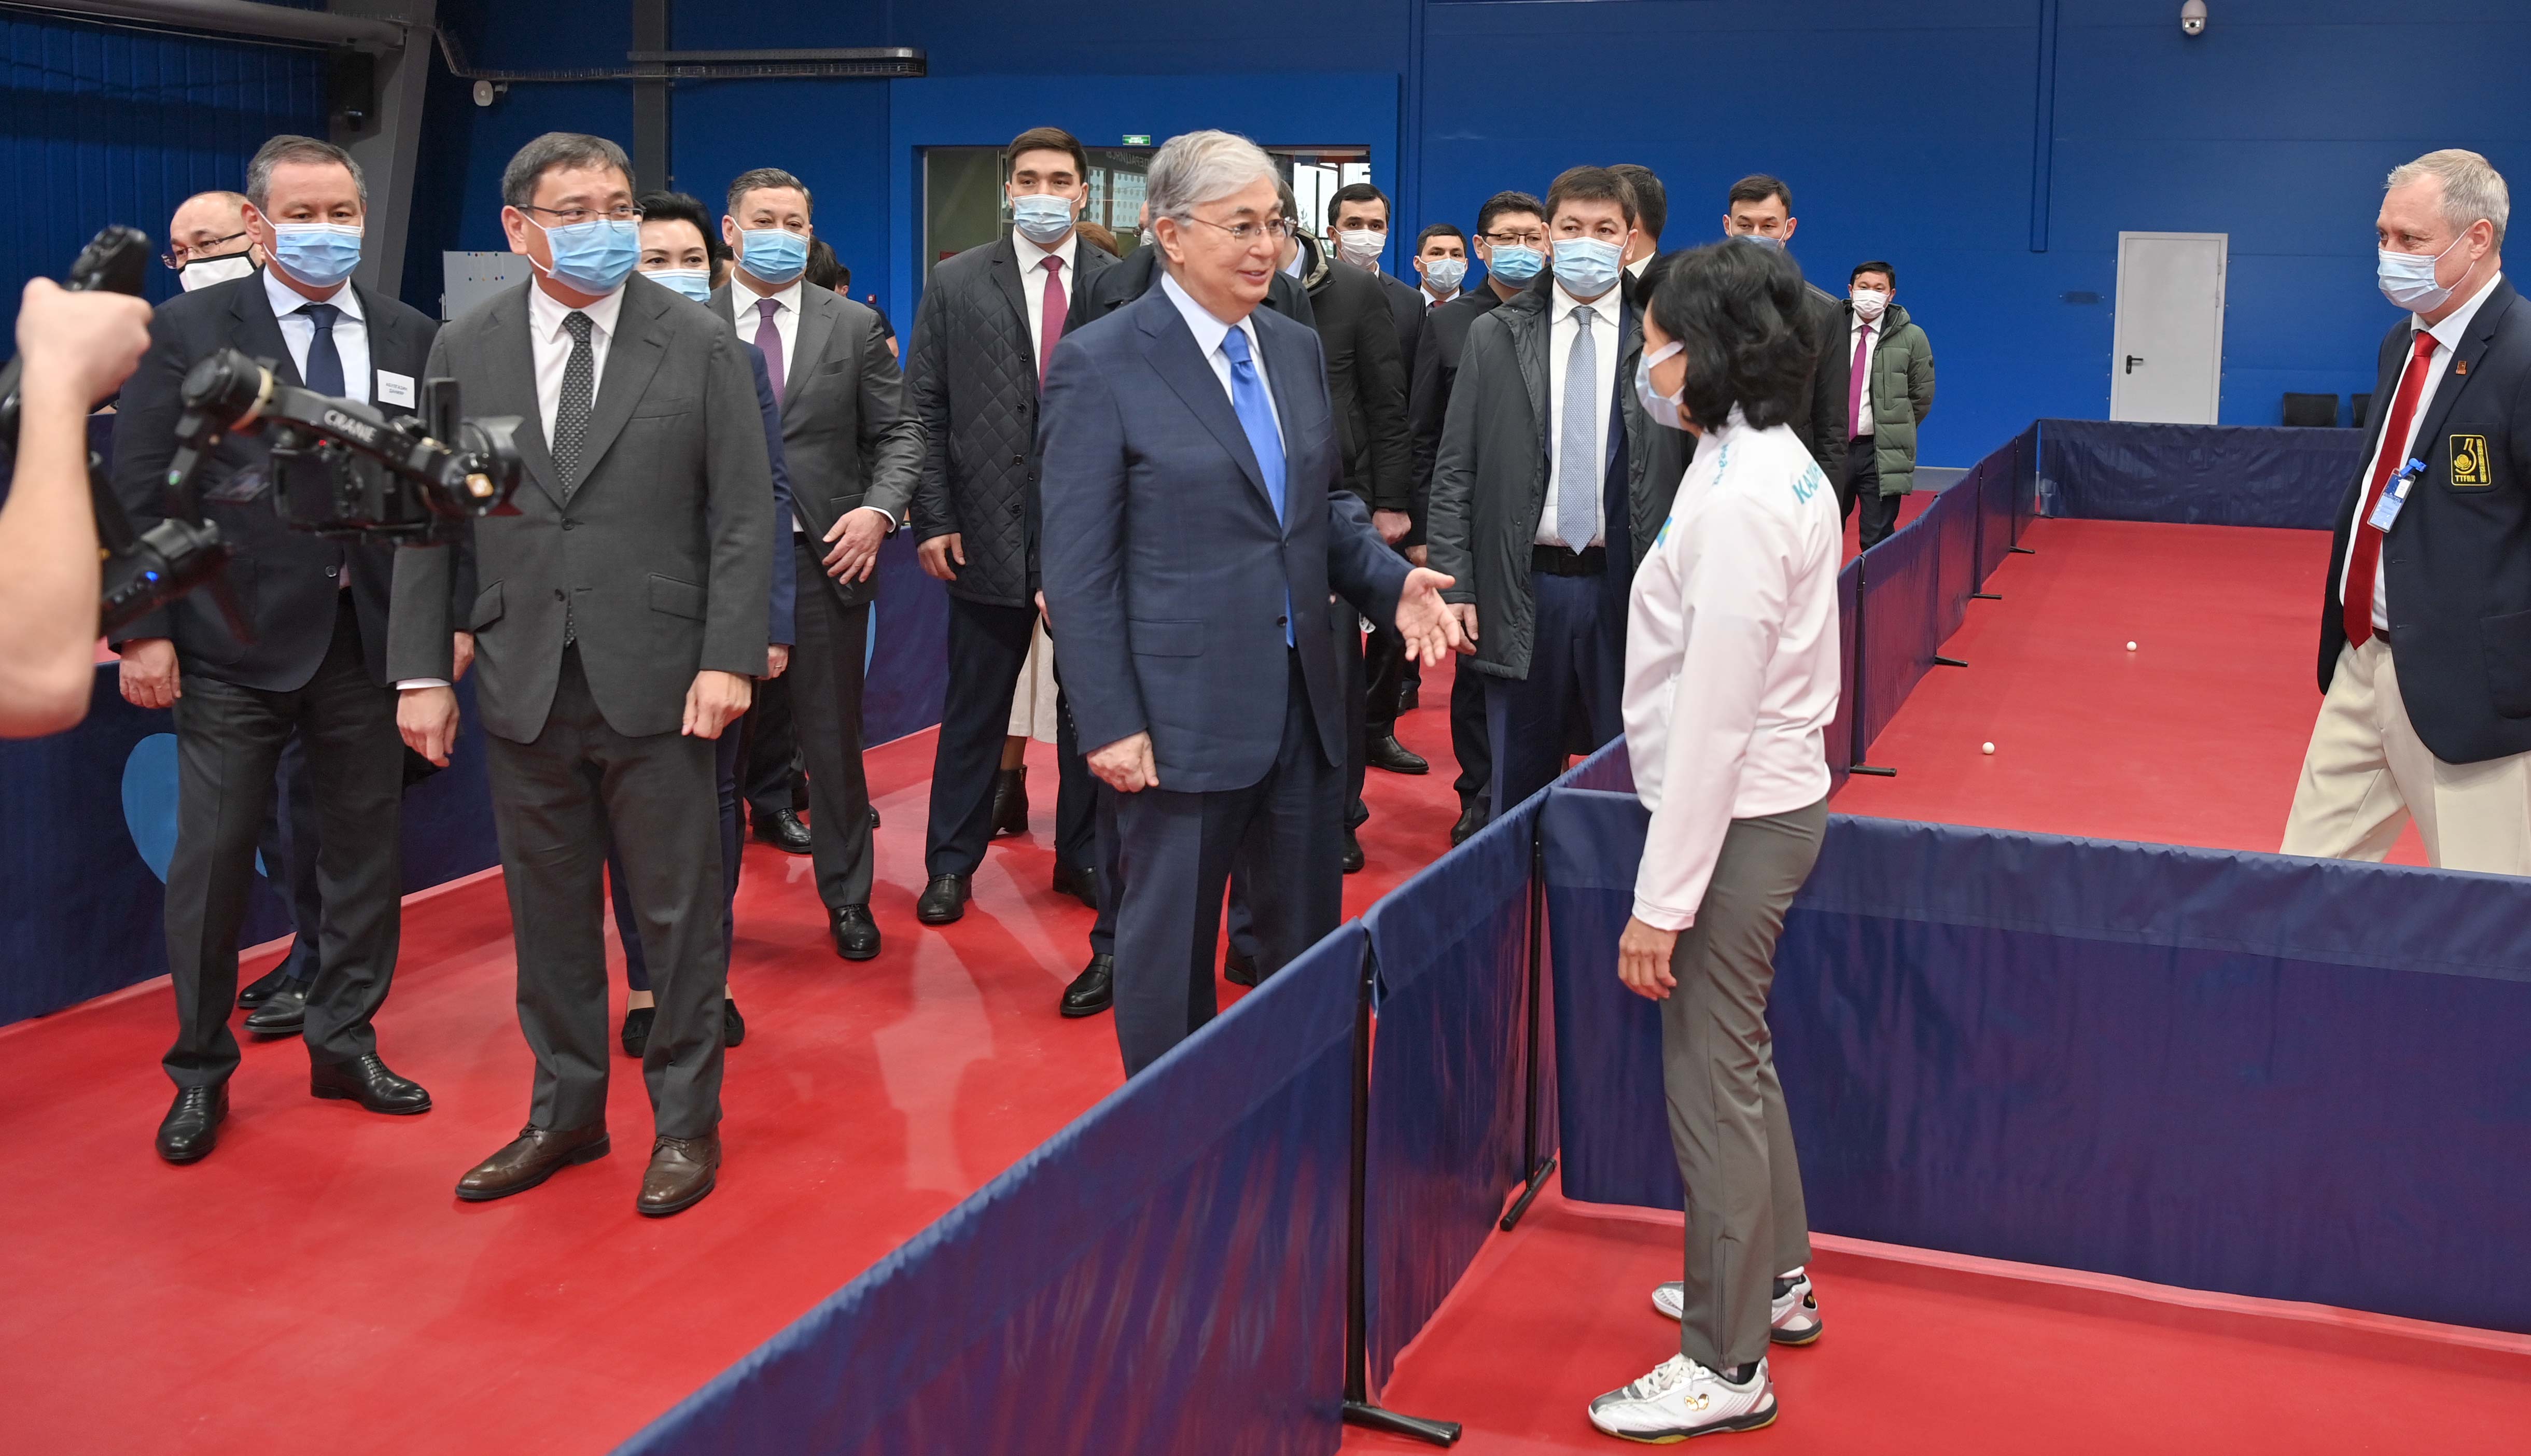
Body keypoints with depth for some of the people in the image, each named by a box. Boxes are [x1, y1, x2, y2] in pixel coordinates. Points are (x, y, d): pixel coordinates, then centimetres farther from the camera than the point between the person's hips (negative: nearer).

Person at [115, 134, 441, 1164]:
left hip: (371, 639, 3)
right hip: (236, 639, -3)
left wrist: (448, 615, 2)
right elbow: (140, 494, -3)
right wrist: (144, 631, -8)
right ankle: (201, 1071, 18)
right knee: (214, 856, 2)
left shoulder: (410, 340, 8)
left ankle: (344, 1042, 27)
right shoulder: (188, 331, -1)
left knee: (365, 846, 11)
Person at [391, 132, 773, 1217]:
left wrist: (728, 659, -11)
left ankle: (686, 1120, 22)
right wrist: (422, 671, 2)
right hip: (523, 682, 3)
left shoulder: (700, 345, -1)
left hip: (654, 679, -2)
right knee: (547, 906, 12)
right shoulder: (464, 350, 5)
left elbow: (743, 516, -3)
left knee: (678, 908, 6)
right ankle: (565, 1112, 28)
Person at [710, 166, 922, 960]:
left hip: (826, 557, 1)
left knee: (833, 738, 8)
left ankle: (848, 899, 23)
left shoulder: (855, 325, 7)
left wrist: (879, 510, -11)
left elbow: (897, 433, 5)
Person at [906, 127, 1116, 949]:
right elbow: (925, 410, 2)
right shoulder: (957, 285, 3)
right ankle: (951, 864, 20)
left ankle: (1083, 856, 24)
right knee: (975, 709, 9)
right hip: (991, 533, 0)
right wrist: (933, 519, -5)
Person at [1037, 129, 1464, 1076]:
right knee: (1171, 953, 9)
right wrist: (1110, 725, -15)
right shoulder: (1099, 365, -10)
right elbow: (1078, 568, -11)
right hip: (1182, 714, -6)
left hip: (1305, 704, 6)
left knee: (1309, 940, 14)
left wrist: (1392, 583, -1)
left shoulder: (1298, 350, 10)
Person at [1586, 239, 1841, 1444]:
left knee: (1712, 1082, 1)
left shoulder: (1740, 500, -22)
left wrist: (1662, 897, -20)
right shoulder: (1784, 467, 8)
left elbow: (1712, 719, -23)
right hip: (1773, 799, 10)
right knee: (1739, 1058, 23)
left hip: (1737, 819, -10)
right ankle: (1773, 1280, 40)